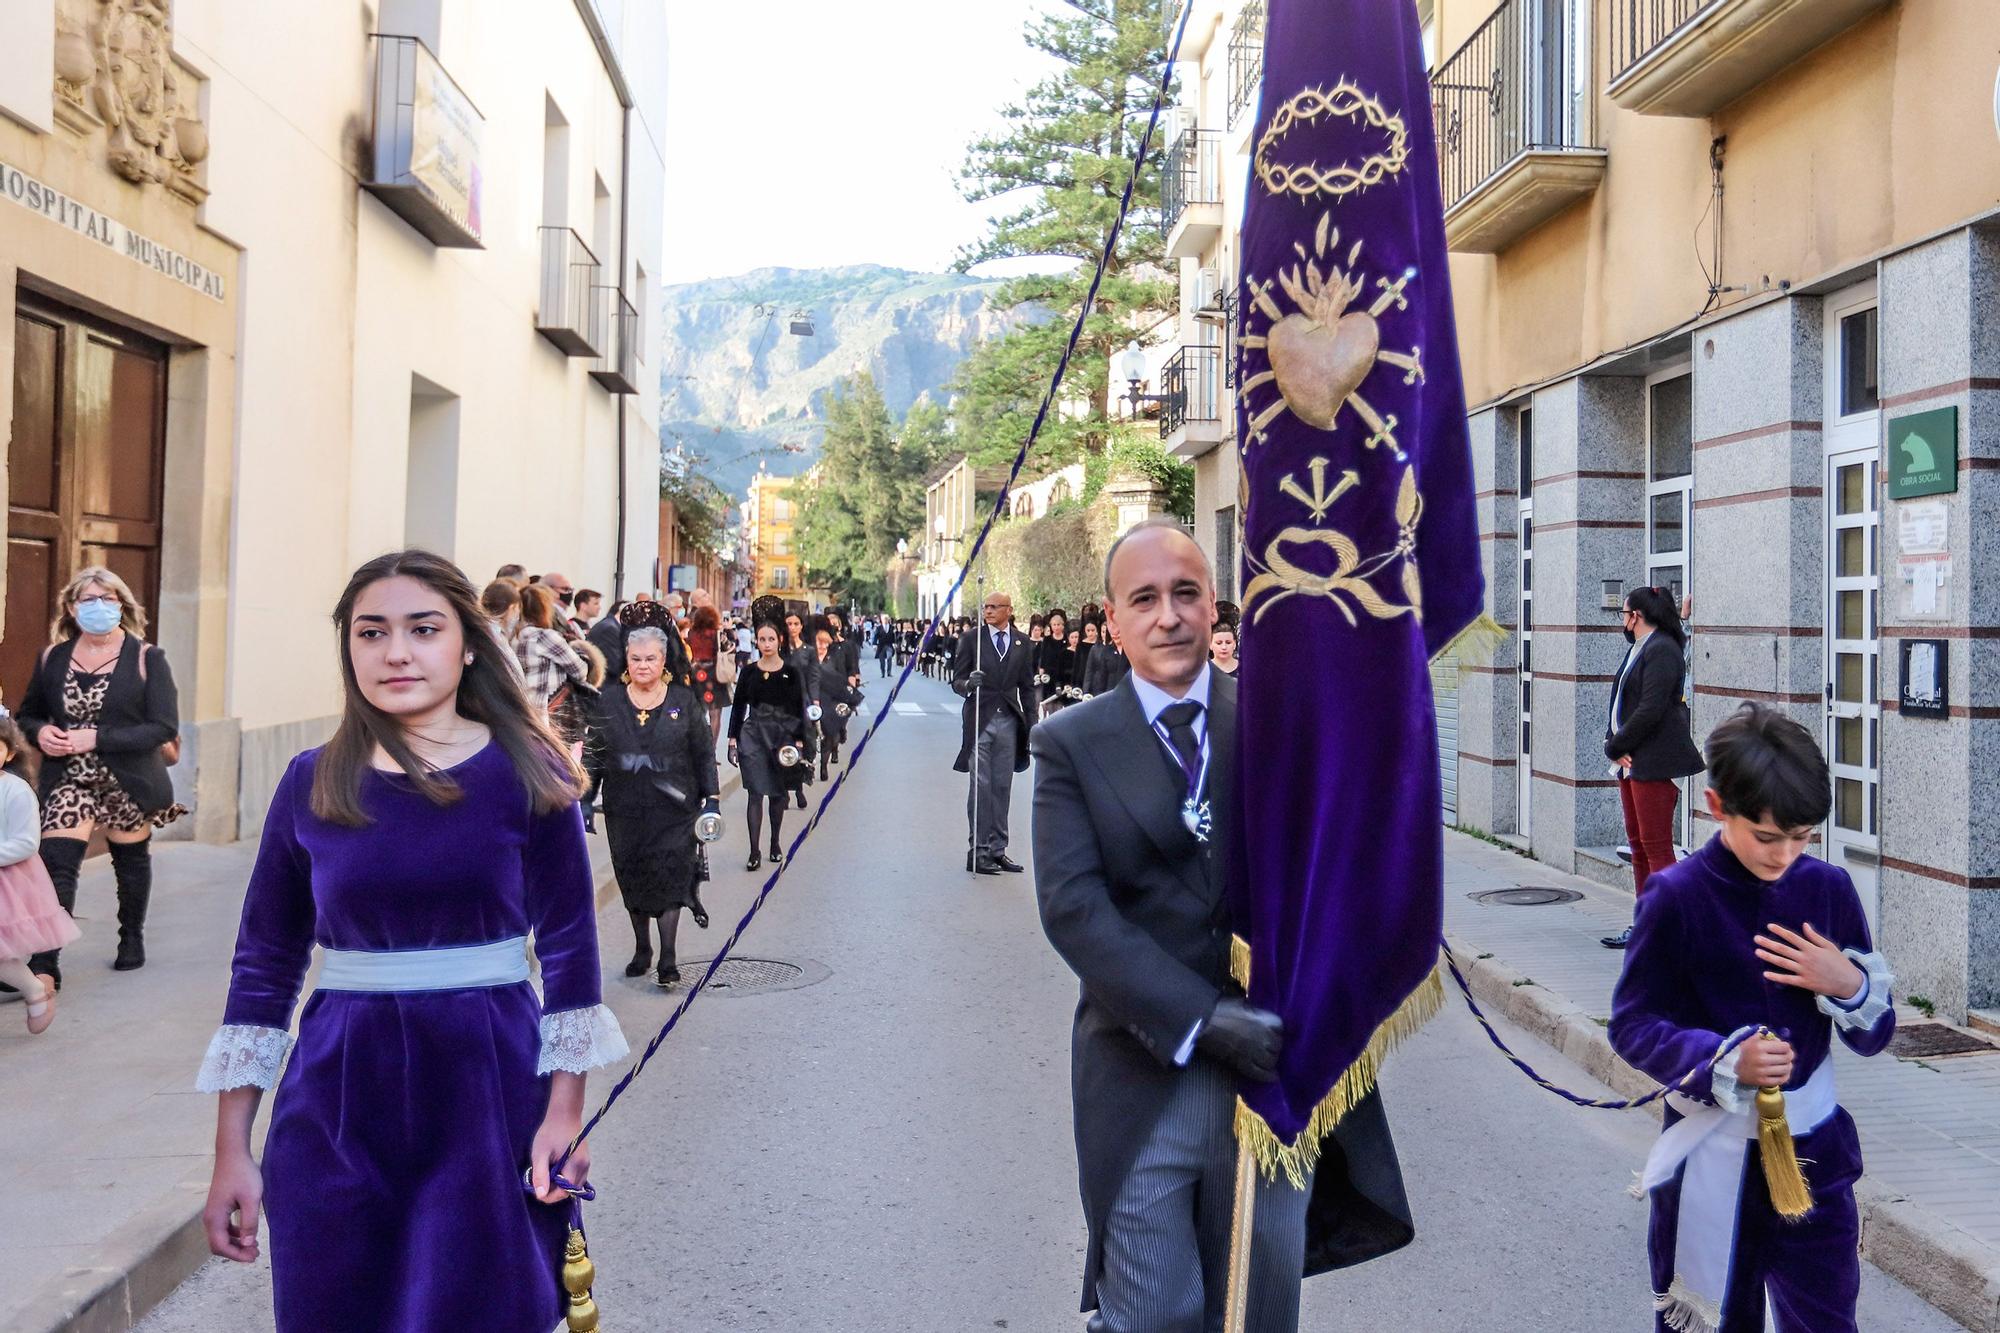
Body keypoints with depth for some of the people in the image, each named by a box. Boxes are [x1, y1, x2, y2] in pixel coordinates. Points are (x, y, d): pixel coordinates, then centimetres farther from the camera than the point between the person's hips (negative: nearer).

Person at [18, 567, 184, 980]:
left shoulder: (146, 658, -8)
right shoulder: (52, 657, 3)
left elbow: (165, 727, -15)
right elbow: (28, 714, 15)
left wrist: (97, 738, -23)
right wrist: (40, 732, -10)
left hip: (129, 780, -1)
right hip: (68, 780, 2)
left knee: (131, 861, 15)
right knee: (56, 863, -12)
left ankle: (132, 939, 37)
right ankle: (44, 963, -13)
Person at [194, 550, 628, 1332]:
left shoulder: (527, 771, -4)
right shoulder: (312, 783, 0)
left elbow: (569, 946, -1)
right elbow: (265, 965, 4)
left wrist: (565, 1112, -6)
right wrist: (231, 1152, 3)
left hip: (492, 1091, -1)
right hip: (340, 1103, 2)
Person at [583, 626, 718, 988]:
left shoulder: (685, 701, 2)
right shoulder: (609, 704, 5)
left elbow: (704, 753, 5)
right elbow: (593, 755, 9)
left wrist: (711, 798, 1)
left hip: (674, 809, -2)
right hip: (625, 811, 2)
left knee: (670, 879, -6)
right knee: (632, 879, 10)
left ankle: (668, 958, -1)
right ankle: (641, 949, 26)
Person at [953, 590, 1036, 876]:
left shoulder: (1022, 643, 8)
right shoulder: (971, 639, 2)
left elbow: (1027, 687, 11)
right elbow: (957, 680, 0)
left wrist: (1031, 724, 6)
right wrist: (968, 684, -23)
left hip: (1009, 721, 3)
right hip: (980, 720, -3)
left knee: (1003, 786, 6)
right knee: (980, 786, -3)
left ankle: (997, 849, 13)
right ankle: (977, 850, 2)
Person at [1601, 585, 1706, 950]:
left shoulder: (1662, 650, -13)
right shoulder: (1638, 650, 17)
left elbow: (1650, 710, -21)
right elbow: (1621, 704, 16)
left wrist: (1614, 747, -12)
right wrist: (1614, 745, 0)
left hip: (1655, 762, -10)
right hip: (1631, 762, 10)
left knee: (1656, 846, -7)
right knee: (1638, 844, 13)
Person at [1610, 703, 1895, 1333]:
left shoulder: (1828, 889, -4)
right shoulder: (1676, 896, -13)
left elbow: (1873, 1036, 4)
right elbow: (1632, 1026, -9)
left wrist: (1849, 986, -17)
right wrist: (1725, 1061, -24)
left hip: (1812, 1152, 3)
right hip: (1709, 1156, -2)